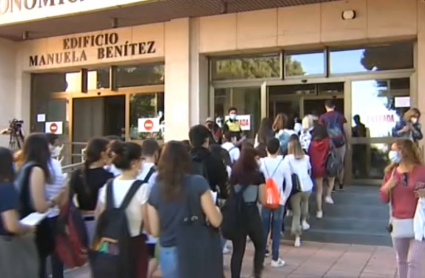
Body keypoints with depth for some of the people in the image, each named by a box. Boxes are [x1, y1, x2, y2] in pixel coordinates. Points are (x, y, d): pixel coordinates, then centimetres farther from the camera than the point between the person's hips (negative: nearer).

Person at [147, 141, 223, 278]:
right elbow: (215, 221, -9)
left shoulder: (155, 190, -4)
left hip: (169, 254, 2)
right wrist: (217, 209, 13)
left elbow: (155, 232, 1)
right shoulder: (198, 183, -9)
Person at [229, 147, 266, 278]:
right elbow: (263, 201, -5)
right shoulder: (258, 175, -6)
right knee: (260, 246, 20)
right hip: (252, 214, -2)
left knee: (237, 250, 9)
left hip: (236, 214, 3)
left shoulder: (233, 174, 1)